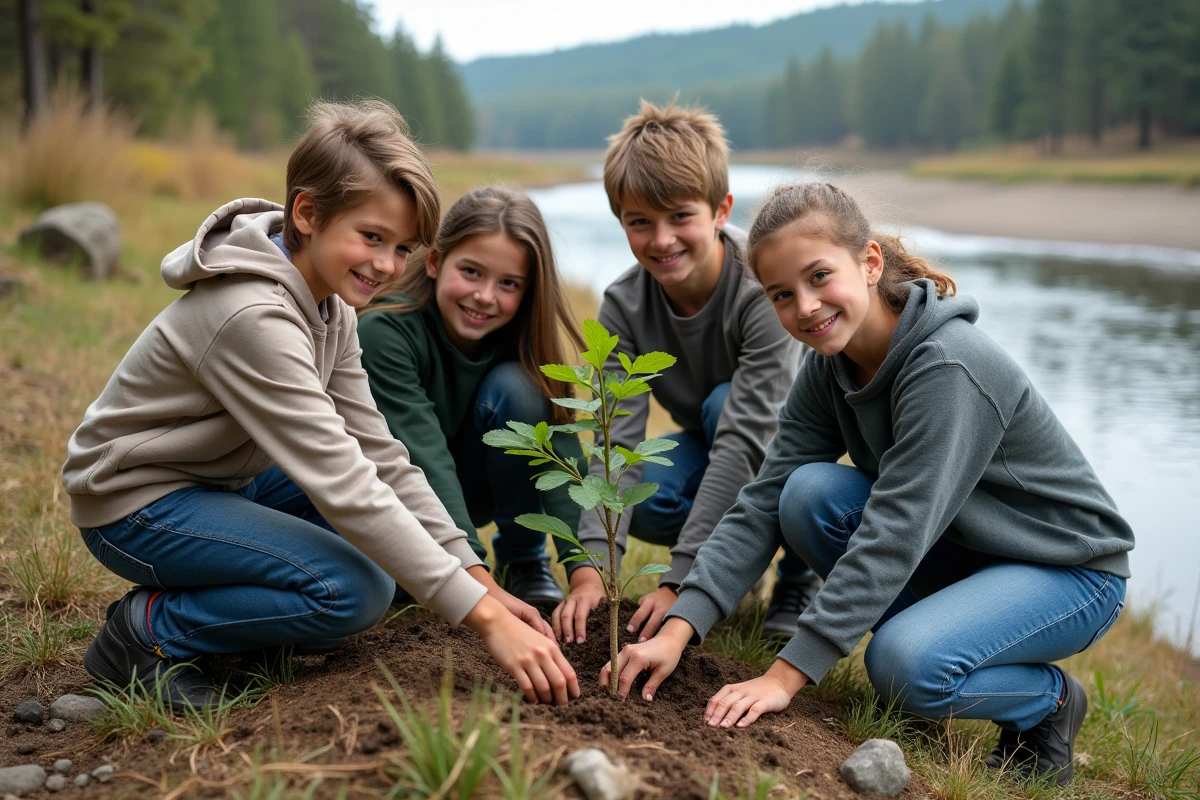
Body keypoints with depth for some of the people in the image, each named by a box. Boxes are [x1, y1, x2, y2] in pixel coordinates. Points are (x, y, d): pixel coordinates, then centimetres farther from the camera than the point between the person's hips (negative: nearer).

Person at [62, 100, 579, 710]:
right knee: (352, 591, -24)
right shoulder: (252, 316, -31)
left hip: (222, 478, 9)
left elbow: (377, 454, -5)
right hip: (136, 504, -9)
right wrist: (484, 617, -36)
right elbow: (345, 486, -35)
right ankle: (147, 628, -6)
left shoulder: (329, 302, -3)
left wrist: (481, 582, -13)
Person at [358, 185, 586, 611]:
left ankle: (525, 561, -8)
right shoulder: (384, 332, -29)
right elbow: (423, 457, -38)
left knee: (515, 386, -26)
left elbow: (561, 446, -28)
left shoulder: (524, 336, -18)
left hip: (469, 490, 2)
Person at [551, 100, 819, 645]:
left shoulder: (765, 289, -31)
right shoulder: (624, 305, -17)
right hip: (708, 446, 3)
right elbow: (617, 440, -26)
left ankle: (801, 580, -14)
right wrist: (590, 569, -42)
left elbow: (746, 435, -37)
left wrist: (681, 580, -42)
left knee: (724, 403, -34)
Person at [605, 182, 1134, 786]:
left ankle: (1048, 699, -1)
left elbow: (892, 532, -34)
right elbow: (763, 502, -11)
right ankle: (935, 635, 0)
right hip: (956, 553, 7)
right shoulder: (829, 368, -6)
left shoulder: (948, 367, -29)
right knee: (809, 492, -18)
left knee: (907, 662, -33)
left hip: (1070, 571, -6)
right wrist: (678, 629, -23)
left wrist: (786, 674, -34)